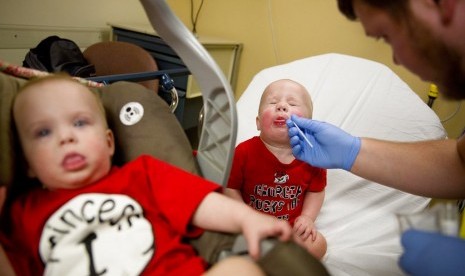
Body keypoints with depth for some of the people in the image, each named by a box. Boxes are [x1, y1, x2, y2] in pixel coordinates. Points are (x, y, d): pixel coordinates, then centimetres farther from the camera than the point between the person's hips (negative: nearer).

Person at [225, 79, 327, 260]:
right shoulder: (245, 151, -18)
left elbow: (316, 191, 4)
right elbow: (230, 188, -10)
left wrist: (307, 217, -8)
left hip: (291, 227, 3)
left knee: (318, 245, -14)